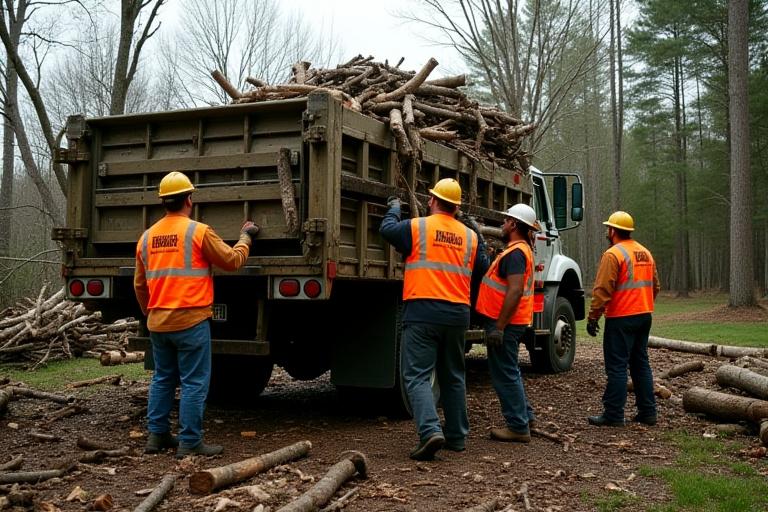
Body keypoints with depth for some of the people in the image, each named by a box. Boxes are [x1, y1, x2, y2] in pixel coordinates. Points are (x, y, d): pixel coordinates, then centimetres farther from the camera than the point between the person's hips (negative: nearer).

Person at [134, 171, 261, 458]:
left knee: (162, 378, 18)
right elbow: (233, 261, -2)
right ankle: (189, 443, 2)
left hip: (157, 323, 6)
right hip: (190, 320, -6)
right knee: (194, 382, 0)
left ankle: (156, 435, 22)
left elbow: (140, 285, 16)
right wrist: (245, 237, 15)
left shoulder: (147, 237, 9)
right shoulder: (198, 232, -10)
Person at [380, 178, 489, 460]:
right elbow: (482, 267, 21)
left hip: (422, 312, -5)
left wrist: (394, 208, 33)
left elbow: (387, 230, 13)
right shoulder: (469, 235, 9)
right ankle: (457, 436, 25)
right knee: (453, 376, 18)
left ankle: (430, 431, -22)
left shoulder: (417, 227, -3)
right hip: (457, 313, 5)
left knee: (417, 376, -4)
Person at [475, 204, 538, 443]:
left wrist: (499, 327, -27)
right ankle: (525, 416, 30)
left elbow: (515, 291, -27)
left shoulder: (515, 253, -19)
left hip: (505, 323, -11)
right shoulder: (522, 249, 14)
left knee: (504, 374, -3)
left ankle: (518, 427, 3)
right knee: (508, 371, 22)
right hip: (511, 323, 11)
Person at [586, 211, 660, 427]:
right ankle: (647, 412, 18)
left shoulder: (613, 254, -13)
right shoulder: (646, 253, 13)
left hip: (621, 318, -8)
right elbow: (655, 287, 19)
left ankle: (613, 415, -1)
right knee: (641, 364, 15)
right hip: (644, 316, 8)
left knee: (617, 367, -4)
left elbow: (602, 290, -17)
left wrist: (592, 317, -11)